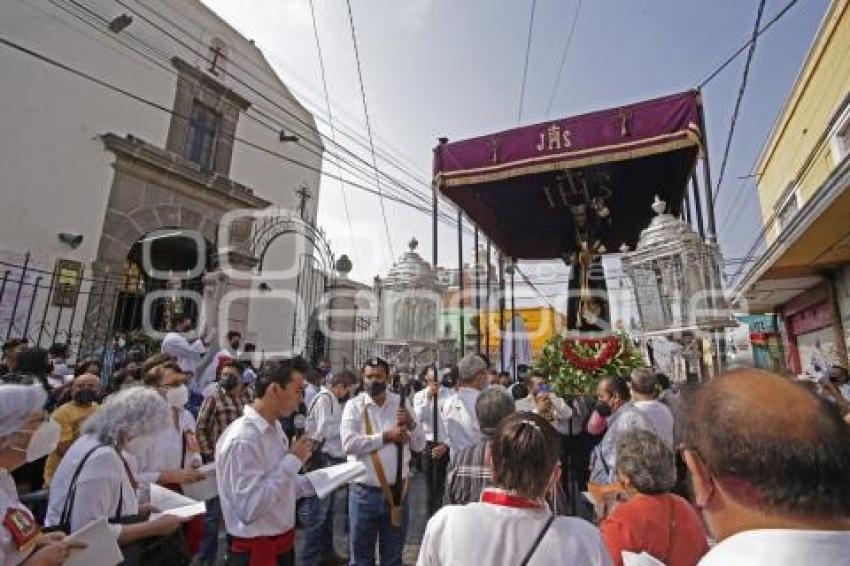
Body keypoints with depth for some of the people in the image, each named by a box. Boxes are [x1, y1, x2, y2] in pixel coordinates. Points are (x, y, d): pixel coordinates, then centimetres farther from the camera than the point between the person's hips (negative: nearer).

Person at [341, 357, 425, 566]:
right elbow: (349, 443, -20)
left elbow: (419, 445, 2)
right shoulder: (354, 406, -6)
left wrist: (411, 423, -17)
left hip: (398, 491, 2)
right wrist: (386, 436, -20)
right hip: (364, 492, -2)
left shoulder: (400, 403, 1)